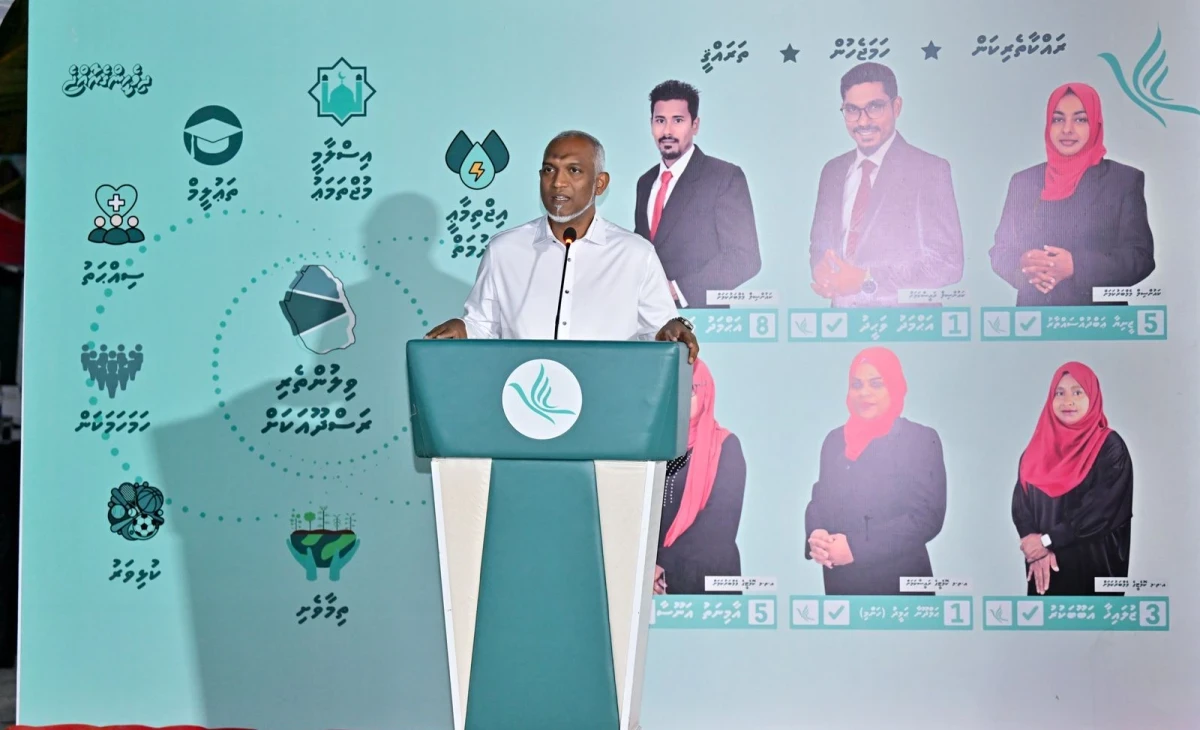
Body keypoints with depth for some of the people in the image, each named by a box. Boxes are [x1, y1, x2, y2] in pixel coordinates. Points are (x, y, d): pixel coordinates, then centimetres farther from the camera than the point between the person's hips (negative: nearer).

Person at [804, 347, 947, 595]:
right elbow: (819, 500, 13)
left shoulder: (921, 439, -4)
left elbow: (927, 516, -12)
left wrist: (856, 546, -19)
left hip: (898, 581, -4)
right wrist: (816, 536, -10)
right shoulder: (835, 440, 11)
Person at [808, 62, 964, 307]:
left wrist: (867, 280, -13)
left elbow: (948, 262, -7)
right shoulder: (833, 171, 12)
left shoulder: (930, 170, -3)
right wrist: (823, 274, -4)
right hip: (842, 318, 5)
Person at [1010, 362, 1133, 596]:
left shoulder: (1110, 447, -5)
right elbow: (1020, 502, 2)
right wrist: (1038, 550, -14)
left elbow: (1102, 509, -13)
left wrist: (1047, 540, -14)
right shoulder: (1038, 446, 8)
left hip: (1094, 564, -3)